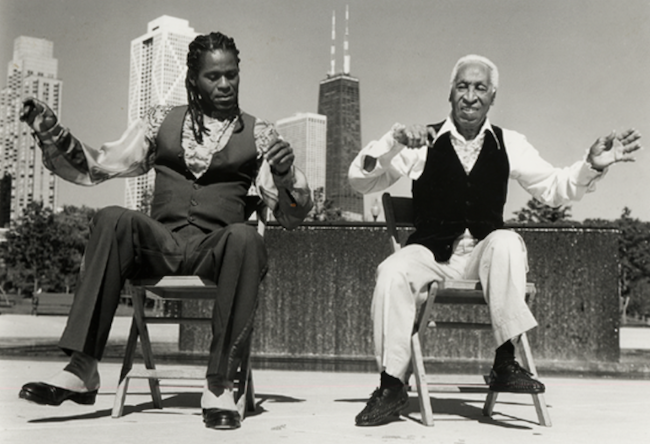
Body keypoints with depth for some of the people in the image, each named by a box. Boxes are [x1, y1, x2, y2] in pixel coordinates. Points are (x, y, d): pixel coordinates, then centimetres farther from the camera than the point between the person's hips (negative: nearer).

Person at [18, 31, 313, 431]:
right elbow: (95, 168, 16)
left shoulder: (257, 135, 12)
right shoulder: (162, 121, 18)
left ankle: (220, 387, -30)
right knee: (113, 219, -29)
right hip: (159, 244, 2)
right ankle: (82, 371, -28)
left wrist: (286, 174, -13)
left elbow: (292, 216, 7)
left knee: (245, 237, -35)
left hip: (217, 246, -1)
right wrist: (51, 133, 1)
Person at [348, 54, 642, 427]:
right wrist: (395, 140, -19)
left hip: (485, 255, 1)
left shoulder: (508, 145, 7)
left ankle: (506, 363, -25)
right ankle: (391, 385, -18)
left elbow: (555, 189, 9)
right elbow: (361, 180, -3)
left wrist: (592, 166, -9)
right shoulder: (424, 142, 1)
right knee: (393, 272, -31)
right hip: (431, 252, -1)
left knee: (507, 242, -32)